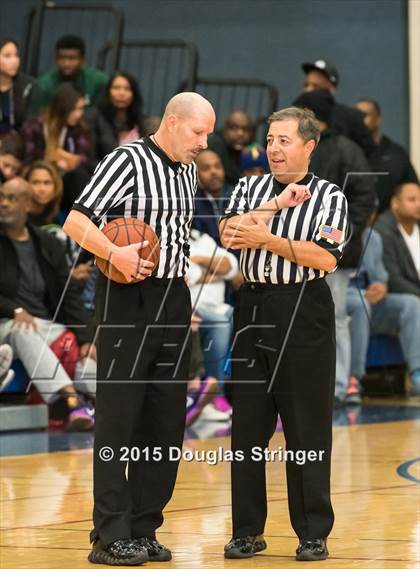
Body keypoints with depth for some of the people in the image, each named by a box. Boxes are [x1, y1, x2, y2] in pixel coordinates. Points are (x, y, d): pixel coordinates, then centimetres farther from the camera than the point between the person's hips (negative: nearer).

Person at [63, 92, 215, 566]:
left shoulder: (187, 171, 14)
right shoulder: (127, 161, -9)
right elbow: (76, 222, -15)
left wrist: (184, 291, 17)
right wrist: (114, 253, -28)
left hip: (173, 299, 8)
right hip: (127, 297, -8)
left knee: (167, 419, 7)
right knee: (118, 418, -6)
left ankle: (144, 529, 14)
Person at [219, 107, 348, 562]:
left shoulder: (329, 196, 2)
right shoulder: (250, 188, 12)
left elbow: (326, 258, -12)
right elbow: (229, 233, -7)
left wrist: (268, 239, -15)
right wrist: (279, 204, -14)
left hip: (304, 316, -3)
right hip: (253, 308, 4)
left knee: (308, 428, -1)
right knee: (247, 425, 5)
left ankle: (314, 533, 6)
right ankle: (247, 530, 13)